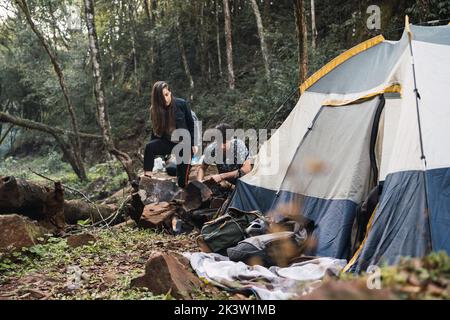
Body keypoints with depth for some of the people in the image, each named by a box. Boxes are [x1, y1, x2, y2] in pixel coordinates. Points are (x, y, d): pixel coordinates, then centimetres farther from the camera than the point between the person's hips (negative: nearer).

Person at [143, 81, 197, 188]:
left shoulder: (181, 104, -15)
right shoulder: (155, 109, -9)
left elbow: (191, 124, -5)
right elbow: (156, 131, 0)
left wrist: (193, 144, -5)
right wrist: (152, 150, -4)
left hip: (184, 143, -2)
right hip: (168, 142, 2)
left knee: (182, 178, 0)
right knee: (149, 147, -27)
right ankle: (147, 177, -23)